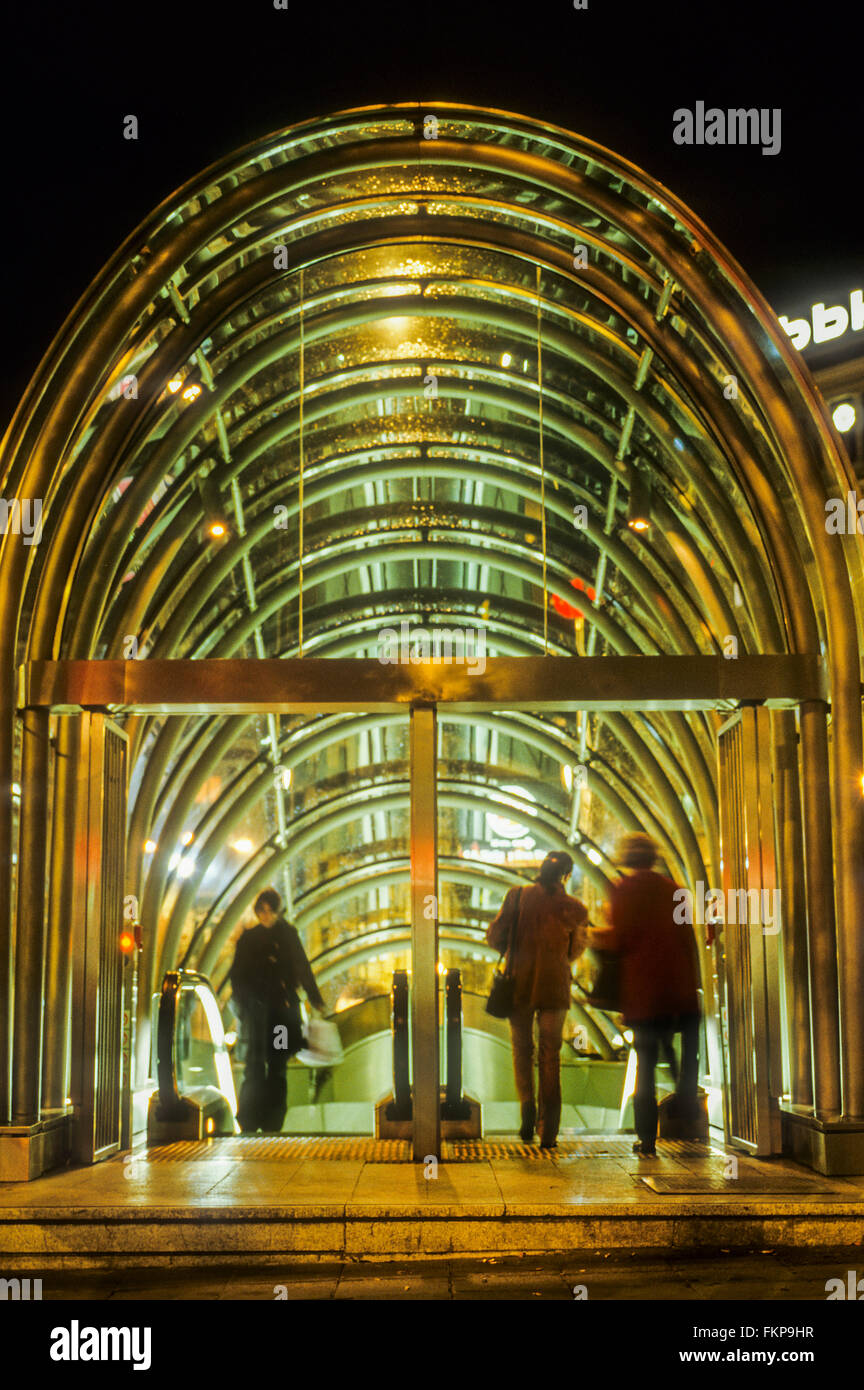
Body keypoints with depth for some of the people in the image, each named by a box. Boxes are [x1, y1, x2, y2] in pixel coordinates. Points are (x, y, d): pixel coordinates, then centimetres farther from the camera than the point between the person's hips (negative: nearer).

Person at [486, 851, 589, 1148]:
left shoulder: (517, 896, -6)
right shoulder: (574, 908, -4)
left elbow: (494, 936, -4)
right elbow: (576, 950, 9)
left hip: (519, 985, 0)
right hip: (555, 987, 0)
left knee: (522, 1050, 16)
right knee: (550, 1057, 7)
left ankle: (528, 1118, 6)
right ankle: (548, 1131, 2)